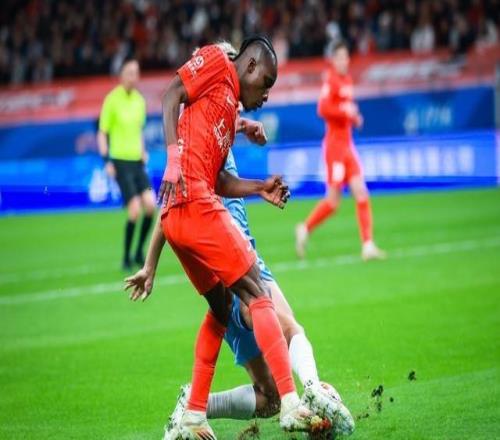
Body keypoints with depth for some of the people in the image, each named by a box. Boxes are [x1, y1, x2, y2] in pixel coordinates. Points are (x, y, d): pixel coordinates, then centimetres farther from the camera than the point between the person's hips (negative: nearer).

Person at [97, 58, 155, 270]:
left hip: (137, 161, 6)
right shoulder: (112, 100, -8)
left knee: (151, 205, -7)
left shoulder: (139, 99, 10)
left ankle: (139, 252, 9)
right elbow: (102, 133, -6)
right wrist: (107, 161, -12)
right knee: (135, 210, -13)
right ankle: (126, 257, 2)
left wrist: (143, 152, 13)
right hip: (120, 161, -6)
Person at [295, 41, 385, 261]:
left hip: (348, 145, 8)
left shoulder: (347, 80, 13)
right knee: (333, 200, -6)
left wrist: (354, 117, 8)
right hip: (334, 144, -8)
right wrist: (345, 111, -22)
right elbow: (322, 109, -23)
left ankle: (368, 245, -3)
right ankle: (305, 229, 16)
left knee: (362, 194, -2)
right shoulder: (331, 81, -12)